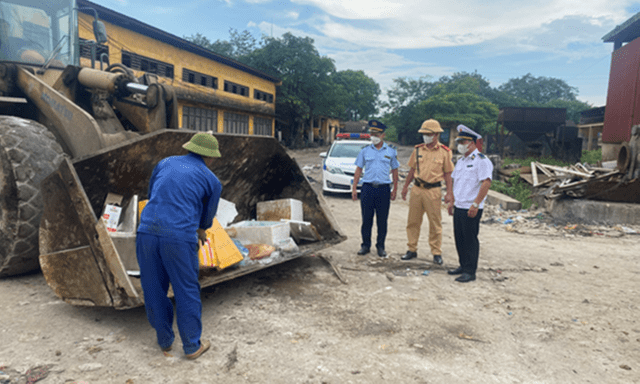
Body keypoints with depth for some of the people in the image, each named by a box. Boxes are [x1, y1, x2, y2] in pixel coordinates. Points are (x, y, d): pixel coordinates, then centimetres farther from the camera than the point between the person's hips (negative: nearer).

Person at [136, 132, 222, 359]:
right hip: (180, 238, -4)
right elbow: (208, 214, 23)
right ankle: (192, 346, 24)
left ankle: (164, 340, 34)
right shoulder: (212, 181, 9)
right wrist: (201, 230, 47)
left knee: (154, 291, 18)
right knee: (187, 292, 11)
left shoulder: (165, 163, 19)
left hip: (147, 232, 4)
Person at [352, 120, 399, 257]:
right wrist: (354, 188, 3)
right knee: (366, 219, 4)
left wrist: (395, 189, 4)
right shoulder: (365, 151, 7)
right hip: (367, 188, 0)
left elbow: (394, 171, 10)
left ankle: (381, 246, 16)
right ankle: (365, 245, 15)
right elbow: (358, 170, 8)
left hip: (384, 189, 0)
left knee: (382, 220, 4)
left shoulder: (391, 152, 7)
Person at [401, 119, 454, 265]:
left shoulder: (444, 152, -1)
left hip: (433, 191, -3)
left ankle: (436, 253, 15)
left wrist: (449, 192, -4)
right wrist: (405, 186, 12)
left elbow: (447, 174, 1)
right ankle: (412, 249, 19)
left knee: (435, 223, 3)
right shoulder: (417, 150, 8)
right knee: (413, 221, 8)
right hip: (417, 189, 3)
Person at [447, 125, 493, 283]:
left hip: (471, 209, -8)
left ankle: (470, 271, 7)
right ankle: (463, 266, 26)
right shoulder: (461, 161, 16)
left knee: (470, 239, -1)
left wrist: (475, 204, -23)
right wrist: (452, 201, 20)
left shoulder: (481, 160, -11)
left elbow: (486, 183, -20)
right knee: (459, 238, 13)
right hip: (459, 206, 8)